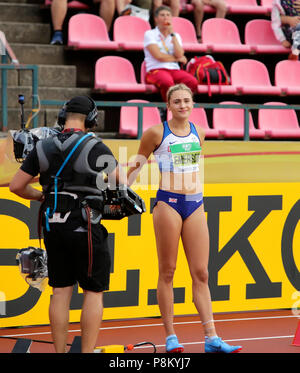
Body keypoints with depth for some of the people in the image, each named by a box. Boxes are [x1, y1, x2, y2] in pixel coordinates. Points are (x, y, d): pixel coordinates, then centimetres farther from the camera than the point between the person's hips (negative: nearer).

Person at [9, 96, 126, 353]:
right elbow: (122, 180, -2)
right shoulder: (95, 148, -9)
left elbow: (16, 186, 5)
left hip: (53, 226, 5)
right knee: (94, 292, 3)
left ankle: (60, 352, 10)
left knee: (61, 291, 10)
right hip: (84, 226, -5)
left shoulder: (42, 148, 4)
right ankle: (87, 352, -1)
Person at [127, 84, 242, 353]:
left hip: (195, 205, 4)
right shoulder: (156, 133, -3)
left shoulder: (198, 133, 11)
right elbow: (138, 165, 8)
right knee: (167, 271, 0)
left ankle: (212, 338, -1)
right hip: (168, 203, -4)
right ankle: (170, 337, 5)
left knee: (201, 273, 2)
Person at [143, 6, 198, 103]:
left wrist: (172, 34, 1)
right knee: (167, 82, -41)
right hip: (156, 70, -4)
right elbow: (158, 56, -6)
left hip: (174, 69, 4)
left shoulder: (175, 36, 20)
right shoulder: (149, 34, 6)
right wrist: (177, 59, 5)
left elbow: (179, 54, 0)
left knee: (192, 81, -30)